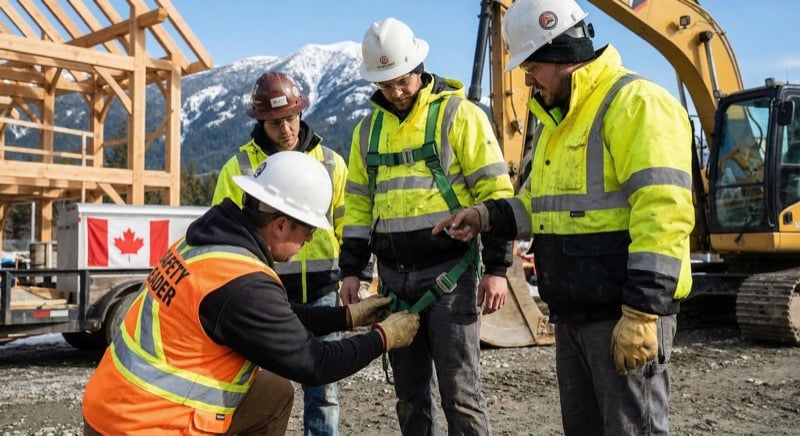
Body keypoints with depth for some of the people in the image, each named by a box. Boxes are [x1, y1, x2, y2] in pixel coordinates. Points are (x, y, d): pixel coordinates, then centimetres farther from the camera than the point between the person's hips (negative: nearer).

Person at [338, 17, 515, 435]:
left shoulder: (459, 115, -4)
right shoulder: (369, 128, 13)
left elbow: (494, 192, -7)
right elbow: (358, 203, 17)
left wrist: (496, 267, -12)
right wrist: (350, 269, 10)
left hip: (449, 273, -5)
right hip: (395, 278, 5)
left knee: (459, 390, -2)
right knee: (409, 391, 12)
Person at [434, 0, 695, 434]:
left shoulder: (636, 104, -14)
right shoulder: (556, 120, 17)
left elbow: (663, 214, -22)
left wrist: (642, 310, -24)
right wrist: (486, 215, 7)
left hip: (626, 311, -9)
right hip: (574, 311, 10)